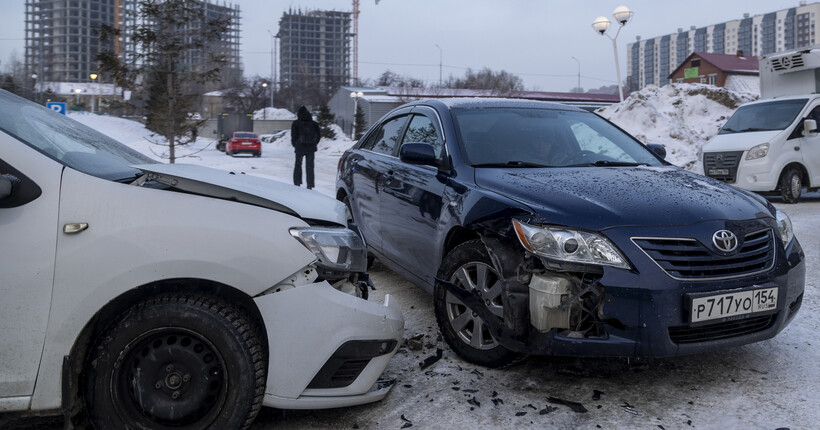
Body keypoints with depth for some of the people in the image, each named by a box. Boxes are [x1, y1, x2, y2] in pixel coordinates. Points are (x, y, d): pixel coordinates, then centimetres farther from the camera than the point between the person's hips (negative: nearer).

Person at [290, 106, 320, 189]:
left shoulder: (296, 124, -2)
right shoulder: (314, 124, 7)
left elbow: (293, 136, -4)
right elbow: (318, 136, 8)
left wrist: (295, 145, 10)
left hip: (300, 148, -2)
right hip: (311, 148, 2)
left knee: (298, 164, 11)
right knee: (310, 166, 6)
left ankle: (297, 183, 9)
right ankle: (310, 185, 3)